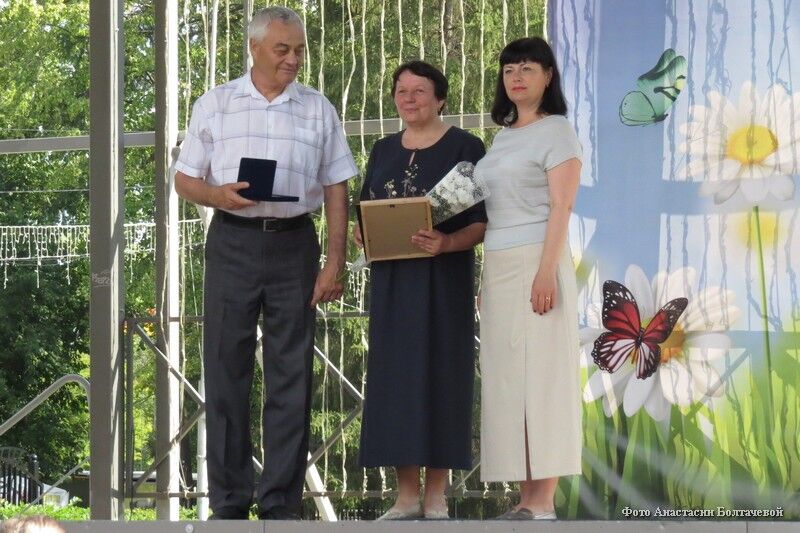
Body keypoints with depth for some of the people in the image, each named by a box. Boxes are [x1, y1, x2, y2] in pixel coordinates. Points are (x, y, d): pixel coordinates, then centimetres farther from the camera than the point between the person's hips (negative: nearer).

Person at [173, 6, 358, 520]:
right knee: (226, 370, 0)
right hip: (233, 242, -1)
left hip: (294, 245, 1)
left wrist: (335, 261, 0)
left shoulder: (319, 110, 9)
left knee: (291, 376, 0)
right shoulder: (215, 105, 7)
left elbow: (336, 189, 8)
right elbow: (185, 179, 7)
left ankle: (282, 505, 4)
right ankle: (228, 502, 6)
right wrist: (219, 195, -15)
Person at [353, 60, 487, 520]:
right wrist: (362, 234, -5)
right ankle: (407, 495, 6)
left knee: (439, 375, -4)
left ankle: (436, 498, 0)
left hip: (443, 279, -5)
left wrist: (446, 243, -25)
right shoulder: (384, 151, 14)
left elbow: (483, 222, -7)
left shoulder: (465, 147, -1)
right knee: (395, 376, 1)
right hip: (392, 279, 5)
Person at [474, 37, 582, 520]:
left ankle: (543, 501, -10)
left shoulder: (557, 132, -3)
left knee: (540, 373, -9)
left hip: (536, 262, -8)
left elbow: (561, 208, -11)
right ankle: (526, 499, 4)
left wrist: (547, 272, -21)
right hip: (498, 266, 8)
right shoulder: (503, 137, 19)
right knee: (507, 379, 3)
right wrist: (486, 281, 16)